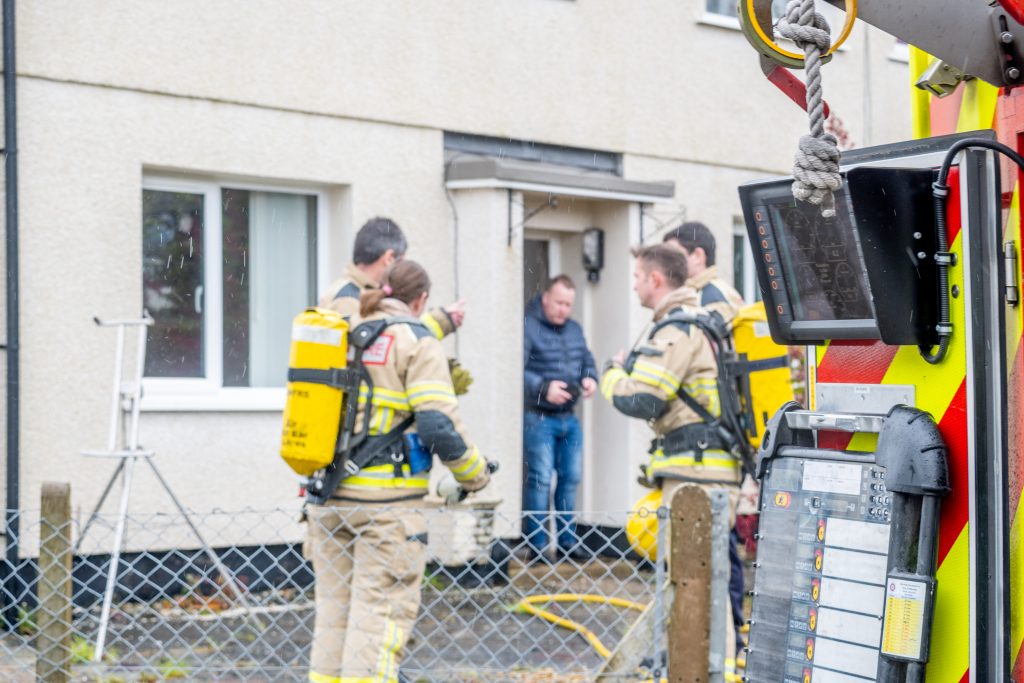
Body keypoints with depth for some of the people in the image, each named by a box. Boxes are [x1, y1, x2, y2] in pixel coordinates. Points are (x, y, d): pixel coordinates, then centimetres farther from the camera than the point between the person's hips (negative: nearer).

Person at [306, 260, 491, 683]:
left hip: (328, 493, 6)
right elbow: (438, 424, -13)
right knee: (382, 609, -4)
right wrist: (475, 475, 0)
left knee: (333, 605, 13)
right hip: (384, 499, -6)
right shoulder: (418, 343, -6)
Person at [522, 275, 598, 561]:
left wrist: (590, 378, 0)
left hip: (569, 418, 7)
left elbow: (587, 360, 21)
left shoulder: (575, 329, 13)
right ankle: (537, 543, 3)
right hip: (538, 418, -7)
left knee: (571, 478, 11)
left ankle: (567, 539, 21)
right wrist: (544, 388, -28)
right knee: (540, 480, -5)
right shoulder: (528, 328, -11)